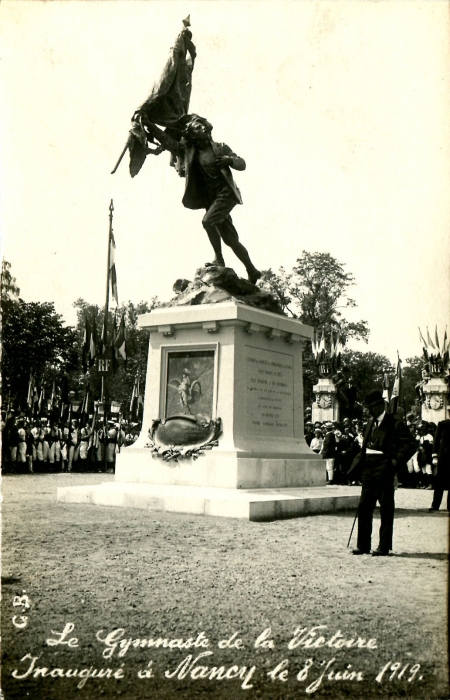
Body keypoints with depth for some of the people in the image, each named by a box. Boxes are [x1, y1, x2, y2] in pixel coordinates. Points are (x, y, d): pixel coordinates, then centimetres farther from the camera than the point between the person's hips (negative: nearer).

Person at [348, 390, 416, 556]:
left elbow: (410, 444, -11)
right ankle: (363, 545, 16)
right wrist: (356, 467, 11)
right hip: (368, 468, 8)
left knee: (386, 509, 0)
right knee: (364, 507, 8)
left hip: (383, 468, -7)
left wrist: (396, 460, -16)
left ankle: (384, 547, 7)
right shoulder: (370, 424, 18)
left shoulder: (394, 424, -6)